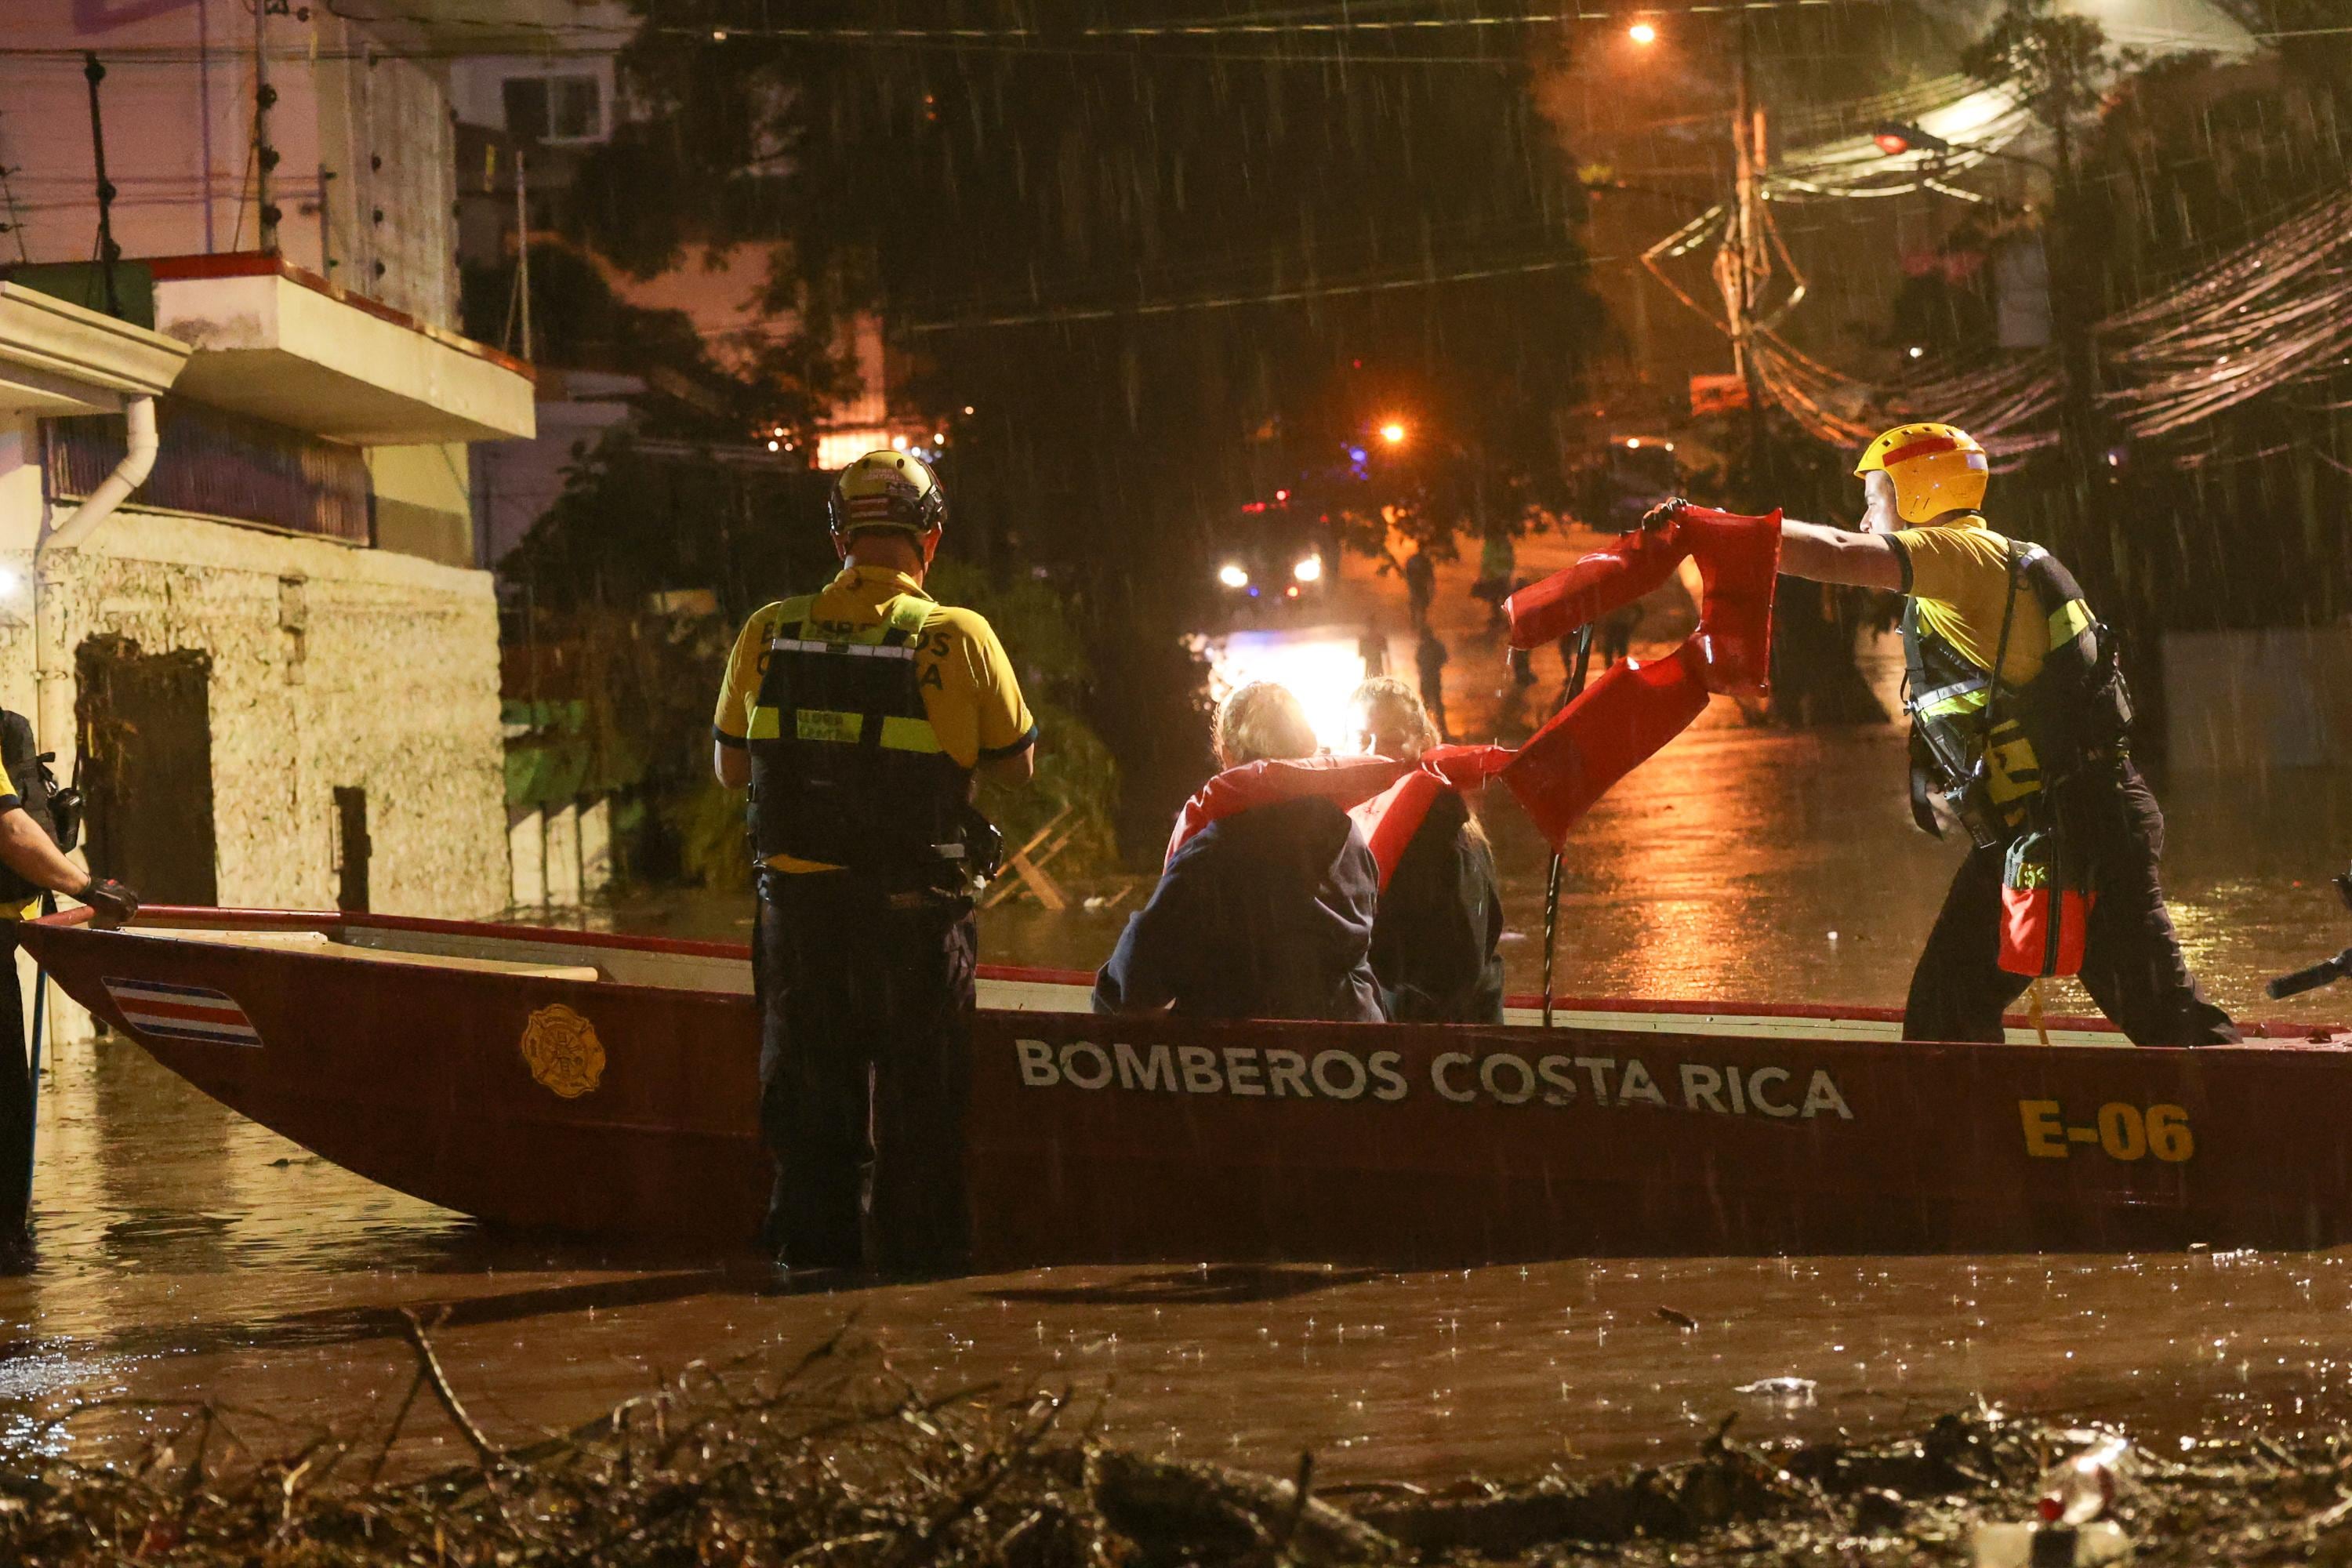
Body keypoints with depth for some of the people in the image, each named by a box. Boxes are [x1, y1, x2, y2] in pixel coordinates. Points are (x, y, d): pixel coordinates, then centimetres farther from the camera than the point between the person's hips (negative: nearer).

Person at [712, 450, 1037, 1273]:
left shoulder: (770, 633, -1)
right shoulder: (956, 638, -9)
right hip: (914, 916, -2)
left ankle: (811, 1248, 19)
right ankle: (918, 1252, 13)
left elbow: (729, 765, 9)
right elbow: (1017, 763, 2)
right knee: (917, 1097, 9)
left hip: (798, 906, 3)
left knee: (808, 1088, 14)